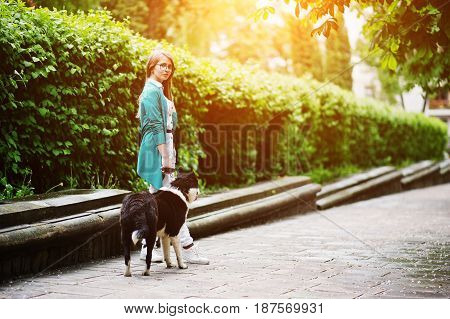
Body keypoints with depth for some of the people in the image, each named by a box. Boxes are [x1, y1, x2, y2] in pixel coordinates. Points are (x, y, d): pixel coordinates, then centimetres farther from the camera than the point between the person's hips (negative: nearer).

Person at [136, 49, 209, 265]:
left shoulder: (160, 90, 20)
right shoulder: (152, 91, -11)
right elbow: (156, 126, -17)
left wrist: (169, 155, 15)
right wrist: (167, 159, -20)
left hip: (163, 148, 10)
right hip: (157, 149, -10)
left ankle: (149, 248, 15)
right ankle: (187, 248, -7)